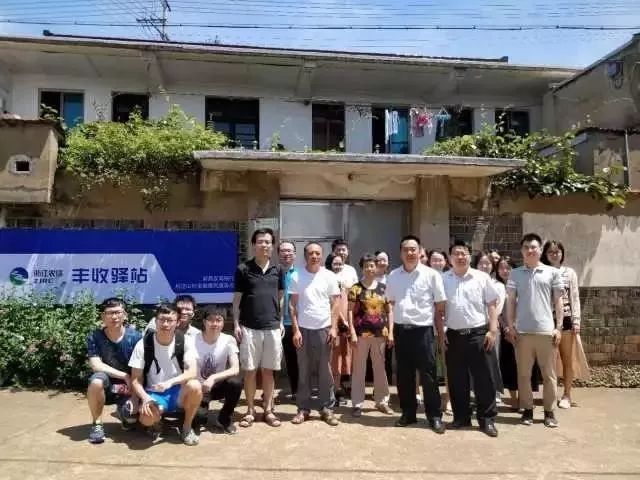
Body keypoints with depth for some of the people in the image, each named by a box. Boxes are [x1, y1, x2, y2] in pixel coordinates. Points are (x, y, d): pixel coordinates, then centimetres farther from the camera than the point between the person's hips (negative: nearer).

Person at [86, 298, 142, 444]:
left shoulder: (136, 337, -12)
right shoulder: (94, 337, -10)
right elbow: (96, 365, -18)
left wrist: (135, 397, -22)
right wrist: (125, 376, -22)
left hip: (129, 388, 0)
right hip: (106, 387, 0)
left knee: (132, 417, -25)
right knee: (97, 380, -33)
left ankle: (123, 411, 15)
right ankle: (97, 423, -9)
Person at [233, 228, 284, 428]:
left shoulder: (277, 270, 6)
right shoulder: (243, 269, -2)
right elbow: (237, 298, 2)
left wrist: (281, 322, 9)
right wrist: (236, 323, -3)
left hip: (272, 327, 2)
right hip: (249, 327, -2)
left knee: (268, 370, 9)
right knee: (250, 370, 5)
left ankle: (268, 410, 20)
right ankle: (250, 410, 18)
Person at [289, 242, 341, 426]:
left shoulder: (329, 276, 2)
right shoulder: (297, 276, 0)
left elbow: (334, 304, 4)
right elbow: (292, 305, 1)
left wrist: (333, 328, -5)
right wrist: (296, 330, -5)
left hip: (324, 328, 0)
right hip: (303, 329, 0)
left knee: (325, 371, 6)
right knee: (303, 371, 7)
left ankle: (327, 408, 16)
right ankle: (303, 408, 17)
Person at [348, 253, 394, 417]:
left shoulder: (384, 288, 7)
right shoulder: (355, 288, -2)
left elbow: (389, 311, 9)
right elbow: (350, 311, -4)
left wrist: (390, 332, 2)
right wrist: (352, 333, -11)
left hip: (380, 333, 3)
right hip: (361, 333, -3)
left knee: (380, 368, 13)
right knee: (359, 369, 4)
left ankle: (382, 401, 26)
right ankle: (357, 403, 12)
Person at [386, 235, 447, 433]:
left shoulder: (431, 275, -4)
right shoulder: (393, 276, 6)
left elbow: (440, 305, -1)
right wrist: (391, 327, 10)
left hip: (423, 330, -3)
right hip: (401, 330, 4)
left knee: (428, 374, 3)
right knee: (404, 374, 11)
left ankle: (434, 415, 16)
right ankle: (408, 413, 25)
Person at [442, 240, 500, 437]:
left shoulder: (482, 277, 1)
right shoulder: (443, 279, 4)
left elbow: (491, 306, 2)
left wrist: (492, 330, -5)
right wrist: (441, 332, 1)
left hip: (478, 334, -1)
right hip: (453, 335, 2)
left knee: (484, 378, 2)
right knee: (457, 380, 10)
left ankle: (487, 419, 14)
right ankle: (461, 417, 23)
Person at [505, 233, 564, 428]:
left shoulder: (553, 272, 3)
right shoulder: (515, 273, 5)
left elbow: (558, 302, 5)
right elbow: (510, 301, 6)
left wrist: (559, 327, -1)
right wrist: (510, 326, -1)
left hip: (546, 330, -1)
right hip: (522, 331, 1)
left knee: (549, 374, 7)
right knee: (524, 374, 8)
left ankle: (549, 411, 19)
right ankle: (527, 410, 19)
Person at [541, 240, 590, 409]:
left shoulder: (569, 272, 5)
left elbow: (575, 298, 3)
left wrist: (576, 321, -4)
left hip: (565, 320, 0)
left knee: (567, 359, 7)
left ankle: (567, 395, 18)